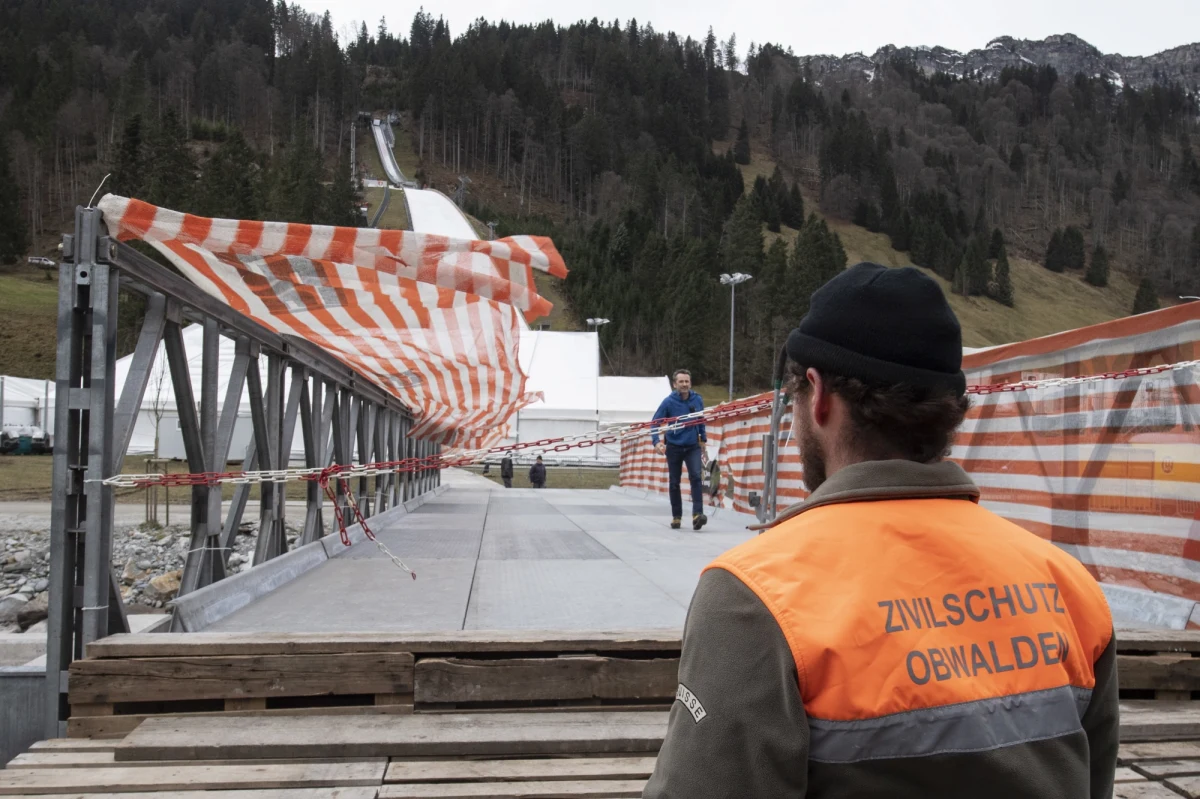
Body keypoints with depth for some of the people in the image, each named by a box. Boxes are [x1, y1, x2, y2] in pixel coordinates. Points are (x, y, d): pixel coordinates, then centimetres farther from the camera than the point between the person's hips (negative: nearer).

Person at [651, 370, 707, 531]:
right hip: (673, 447, -1)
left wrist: (703, 438, 19)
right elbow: (655, 423, -11)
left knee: (696, 477, -19)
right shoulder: (668, 402, -11)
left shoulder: (698, 400, -3)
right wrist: (656, 442, -25)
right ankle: (676, 516, 20)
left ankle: (697, 514, -23)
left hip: (693, 446, 1)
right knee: (674, 483, 7)